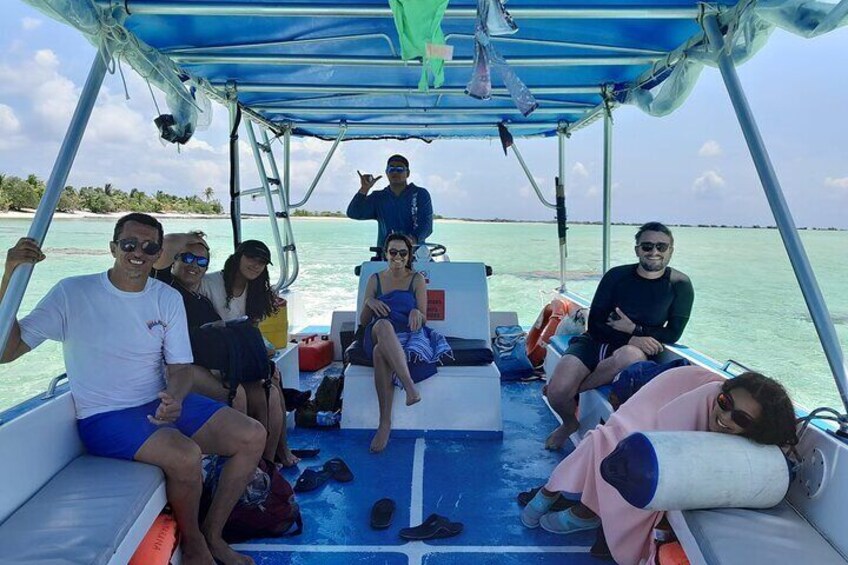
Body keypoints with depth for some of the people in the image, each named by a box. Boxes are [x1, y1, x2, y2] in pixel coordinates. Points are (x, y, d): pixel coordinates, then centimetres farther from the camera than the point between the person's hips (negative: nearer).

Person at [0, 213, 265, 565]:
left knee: (253, 436, -9)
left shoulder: (168, 298, 5)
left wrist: (175, 398, -21)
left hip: (162, 404, 5)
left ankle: (212, 535, 8)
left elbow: (180, 366, 3)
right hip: (105, 417, -5)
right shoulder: (72, 293, -7)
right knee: (185, 455, -32)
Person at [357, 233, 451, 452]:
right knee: (383, 325, -39)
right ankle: (410, 386, -48)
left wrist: (416, 313, -20)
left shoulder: (417, 279, 10)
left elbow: (423, 320, 5)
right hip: (378, 336, 2)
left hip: (409, 337, -1)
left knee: (380, 353, -38)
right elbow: (363, 322, 11)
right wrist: (369, 302, -11)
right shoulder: (375, 279, 15)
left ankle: (385, 423, -40)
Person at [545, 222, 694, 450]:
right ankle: (570, 424, 14)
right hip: (594, 341, 1)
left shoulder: (680, 285, 1)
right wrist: (631, 340, -21)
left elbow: (673, 334, -3)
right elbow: (595, 324, -5)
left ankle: (571, 389, -14)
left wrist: (634, 329, -16)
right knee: (557, 391, -25)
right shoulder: (617, 276, -1)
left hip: (634, 347, 0)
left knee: (631, 356, -41)